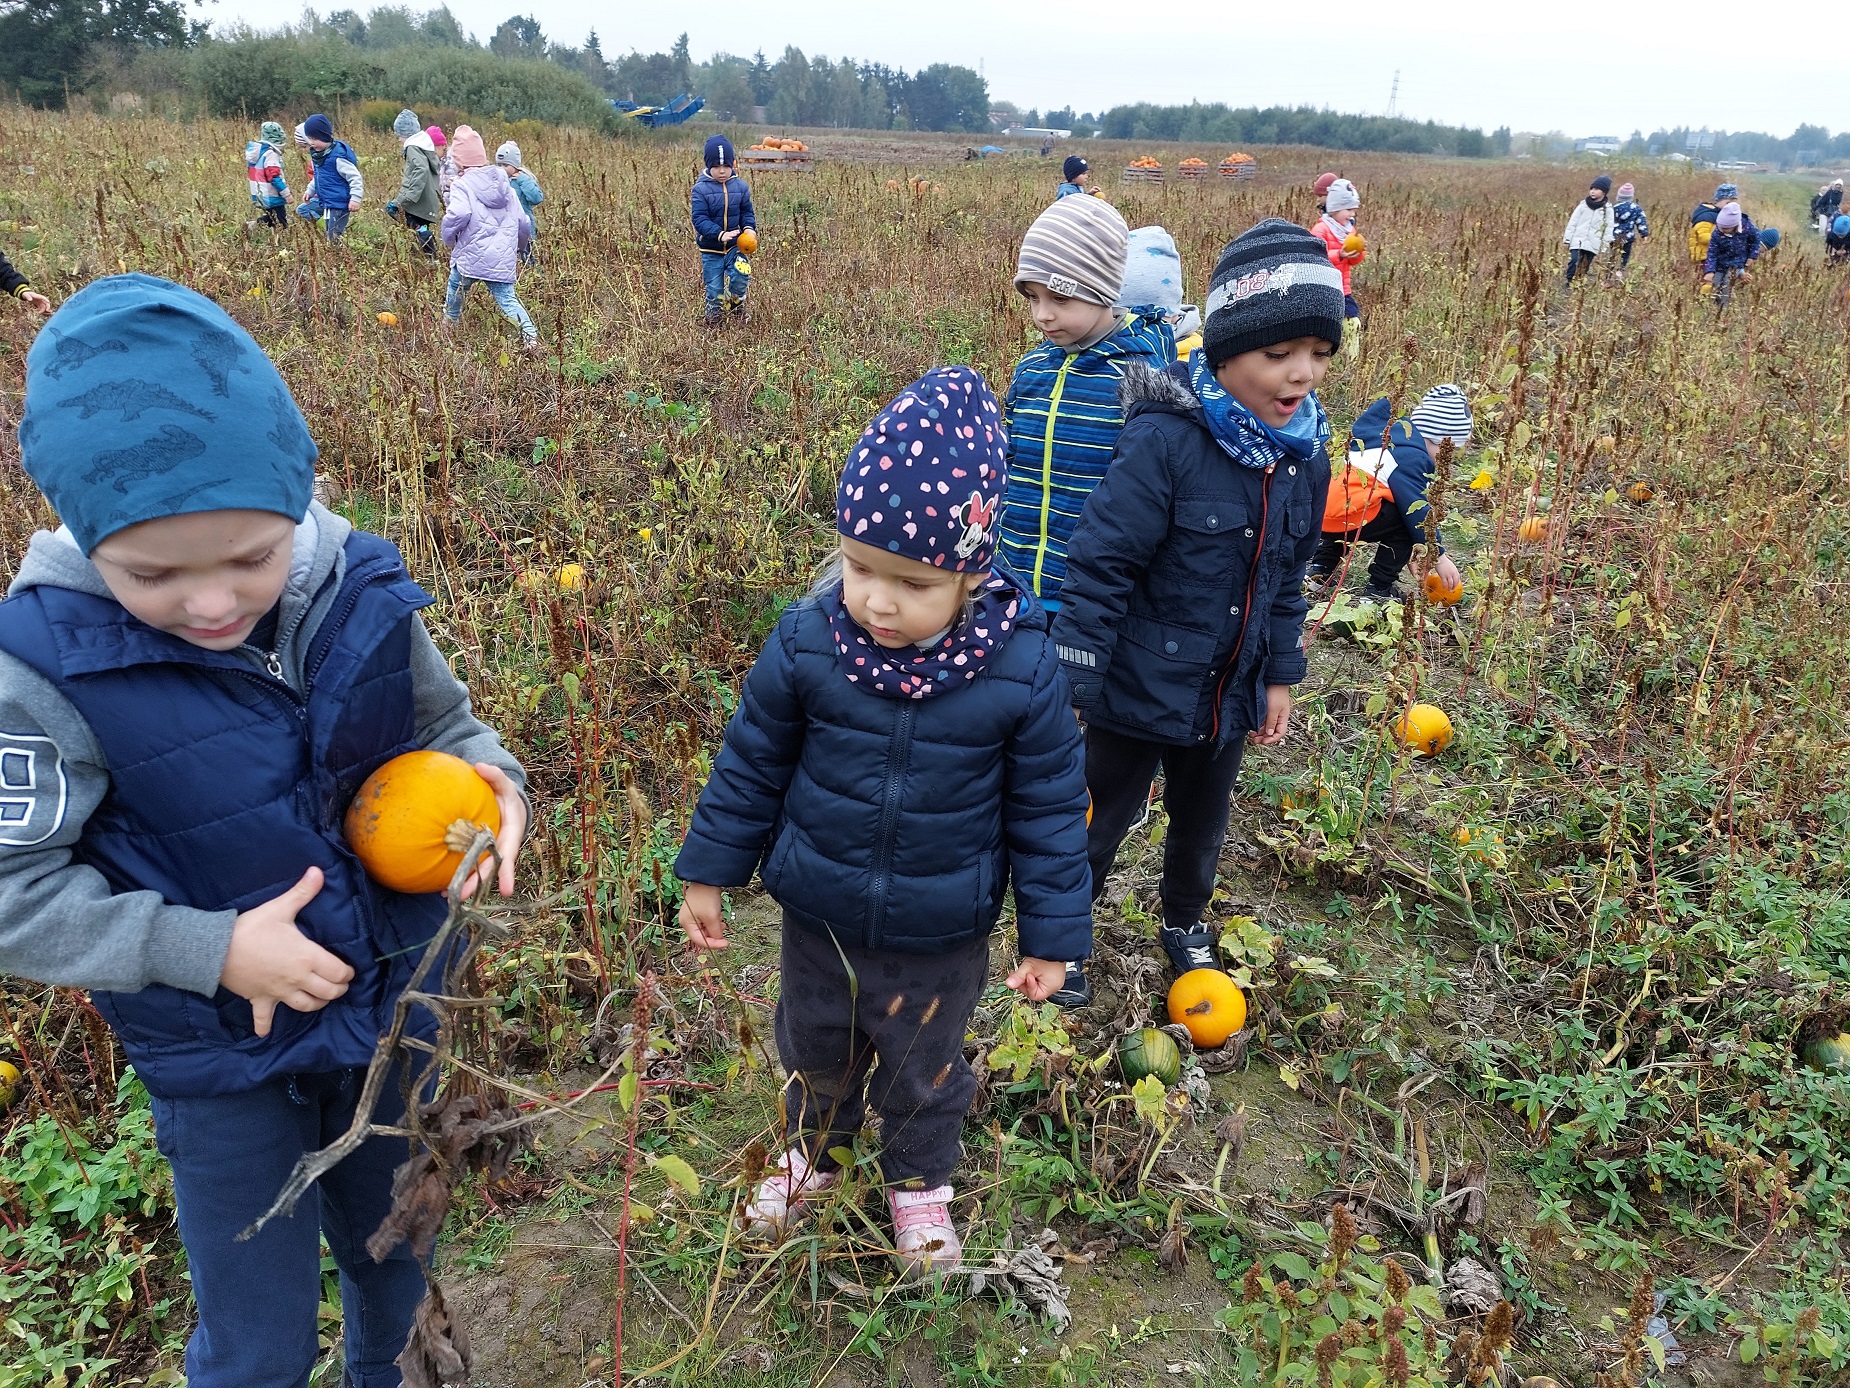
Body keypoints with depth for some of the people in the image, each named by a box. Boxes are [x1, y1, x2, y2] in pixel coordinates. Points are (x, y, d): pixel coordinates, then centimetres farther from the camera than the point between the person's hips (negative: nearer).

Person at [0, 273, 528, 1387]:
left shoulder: (361, 596, -17)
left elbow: (443, 726, 1)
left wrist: (489, 778, -21)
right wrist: (209, 950, -24)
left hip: (393, 1007, 3)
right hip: (219, 1057, -3)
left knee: (399, 1265, 28)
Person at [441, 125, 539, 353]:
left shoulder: (462, 184, -5)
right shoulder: (505, 185, 13)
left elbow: (458, 214, -24)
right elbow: (523, 223, 14)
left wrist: (448, 238, -6)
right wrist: (518, 248, 32)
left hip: (472, 256, -4)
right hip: (504, 259, 4)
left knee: (456, 287, 21)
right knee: (507, 298, -1)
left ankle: (450, 324, 39)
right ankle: (529, 334, -24)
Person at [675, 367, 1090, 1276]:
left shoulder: (1021, 667, -23)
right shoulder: (807, 641, -20)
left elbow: (1048, 807, -10)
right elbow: (752, 763, -4)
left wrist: (1051, 932, -4)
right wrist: (708, 873, 3)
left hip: (941, 934, -1)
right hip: (818, 913, 2)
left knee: (924, 1066, 24)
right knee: (815, 1049, 27)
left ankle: (919, 1178, 55)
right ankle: (812, 1149, 59)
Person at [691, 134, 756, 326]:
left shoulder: (740, 187, -2)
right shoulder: (701, 189, -13)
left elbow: (747, 212, 7)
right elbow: (699, 219, -18)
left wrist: (750, 228, -15)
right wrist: (720, 234, -32)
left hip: (735, 245, 2)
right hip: (711, 249, -2)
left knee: (740, 276, -19)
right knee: (714, 288, 6)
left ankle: (736, 304, 11)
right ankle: (714, 318, 28)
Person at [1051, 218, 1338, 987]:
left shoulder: (1304, 452, -3)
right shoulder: (1164, 441, -25)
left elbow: (1287, 577, 10)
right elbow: (1099, 568, -22)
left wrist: (1280, 677, 13)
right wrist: (1069, 689, -21)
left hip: (1227, 698, 6)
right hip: (1139, 691, -6)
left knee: (1202, 827, 25)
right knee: (1098, 825, 13)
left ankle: (1185, 924, 52)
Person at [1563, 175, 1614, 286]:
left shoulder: (1608, 209, 1)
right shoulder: (1583, 205, 3)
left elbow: (1609, 228, 3)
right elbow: (1572, 222, 5)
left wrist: (1605, 246, 1)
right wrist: (1567, 238, 2)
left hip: (1593, 244, 0)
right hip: (1578, 240, 0)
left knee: (1586, 266, 5)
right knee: (1573, 261, -15)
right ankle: (1568, 283, -7)